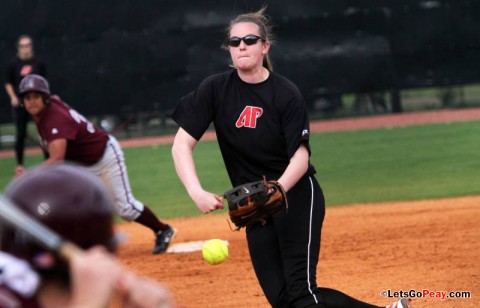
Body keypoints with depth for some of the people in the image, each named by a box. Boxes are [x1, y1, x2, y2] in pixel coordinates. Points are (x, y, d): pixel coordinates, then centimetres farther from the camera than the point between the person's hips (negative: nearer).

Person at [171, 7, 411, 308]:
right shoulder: (216, 89, -3)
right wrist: (197, 193, -25)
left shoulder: (286, 93, -10)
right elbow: (182, 144, -9)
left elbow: (300, 158, -14)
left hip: (296, 196, -4)